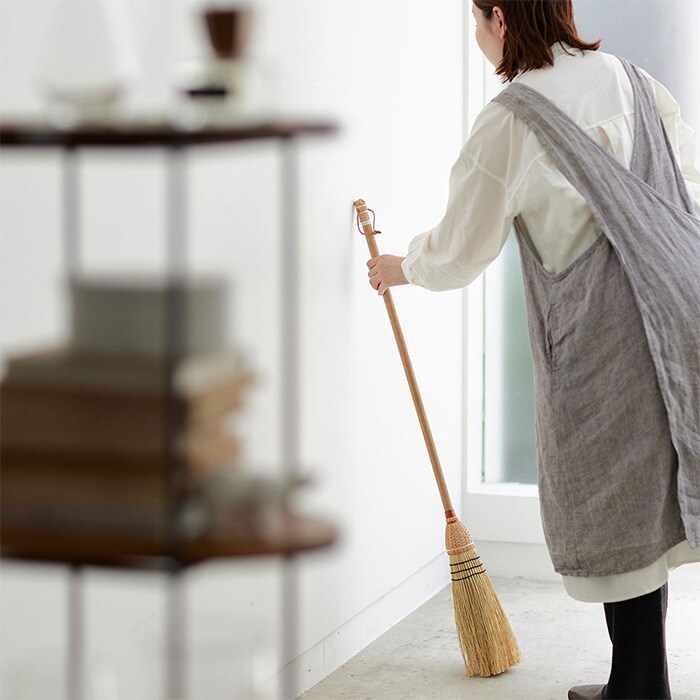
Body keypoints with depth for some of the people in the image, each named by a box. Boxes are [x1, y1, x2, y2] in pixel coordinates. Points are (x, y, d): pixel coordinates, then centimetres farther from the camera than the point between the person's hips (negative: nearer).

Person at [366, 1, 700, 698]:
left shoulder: (509, 122, -7)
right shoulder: (631, 80, 10)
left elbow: (459, 252, 3)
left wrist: (401, 268, 23)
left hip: (599, 333, -6)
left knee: (618, 515, 3)